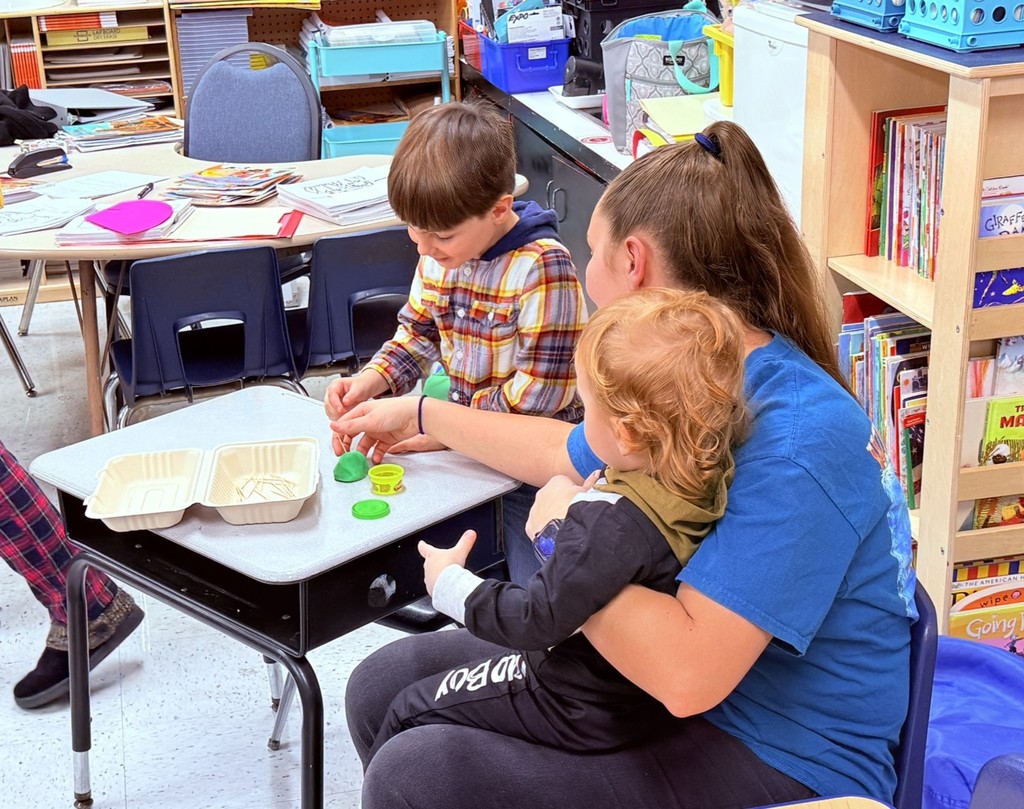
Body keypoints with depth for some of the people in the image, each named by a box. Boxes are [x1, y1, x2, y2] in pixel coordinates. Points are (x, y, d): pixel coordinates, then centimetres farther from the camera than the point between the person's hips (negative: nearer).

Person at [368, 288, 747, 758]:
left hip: (585, 713, -9)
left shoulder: (613, 521, -36)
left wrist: (450, 585, -12)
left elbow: (537, 621, -27)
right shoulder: (709, 479, -10)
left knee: (408, 713, 7)